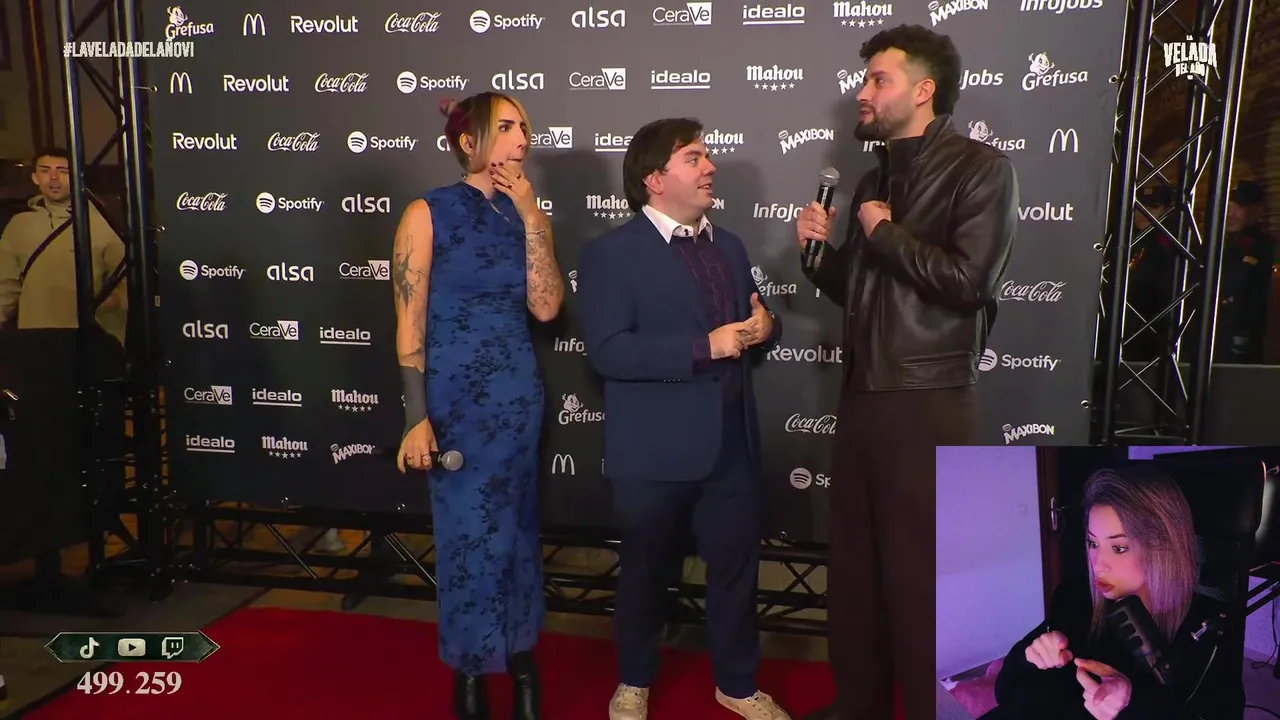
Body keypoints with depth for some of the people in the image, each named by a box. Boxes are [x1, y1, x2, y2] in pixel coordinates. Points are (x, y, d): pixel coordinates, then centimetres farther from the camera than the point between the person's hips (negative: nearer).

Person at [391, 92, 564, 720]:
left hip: (519, 395, 4)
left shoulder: (527, 214, 6)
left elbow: (545, 307, -6)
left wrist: (530, 216, -9)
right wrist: (417, 419, -14)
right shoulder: (428, 214, -7)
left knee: (515, 531, 12)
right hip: (456, 398, -4)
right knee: (471, 536, 5)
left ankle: (521, 657, 30)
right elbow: (409, 323, -9)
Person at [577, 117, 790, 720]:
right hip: (657, 450, -5)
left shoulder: (729, 247, 12)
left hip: (732, 444, 5)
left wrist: (765, 328, -6)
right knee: (646, 572, 14)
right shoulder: (611, 253, -9)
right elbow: (608, 352, -20)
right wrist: (706, 346, -24)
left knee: (736, 568, 15)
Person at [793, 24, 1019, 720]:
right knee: (853, 571, 14)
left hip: (929, 407, -7)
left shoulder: (980, 168, -6)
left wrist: (884, 232, -9)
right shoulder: (874, 179, 16)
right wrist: (822, 251, 1)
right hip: (861, 398, 7)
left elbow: (966, 281, -20)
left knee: (921, 581, 3)